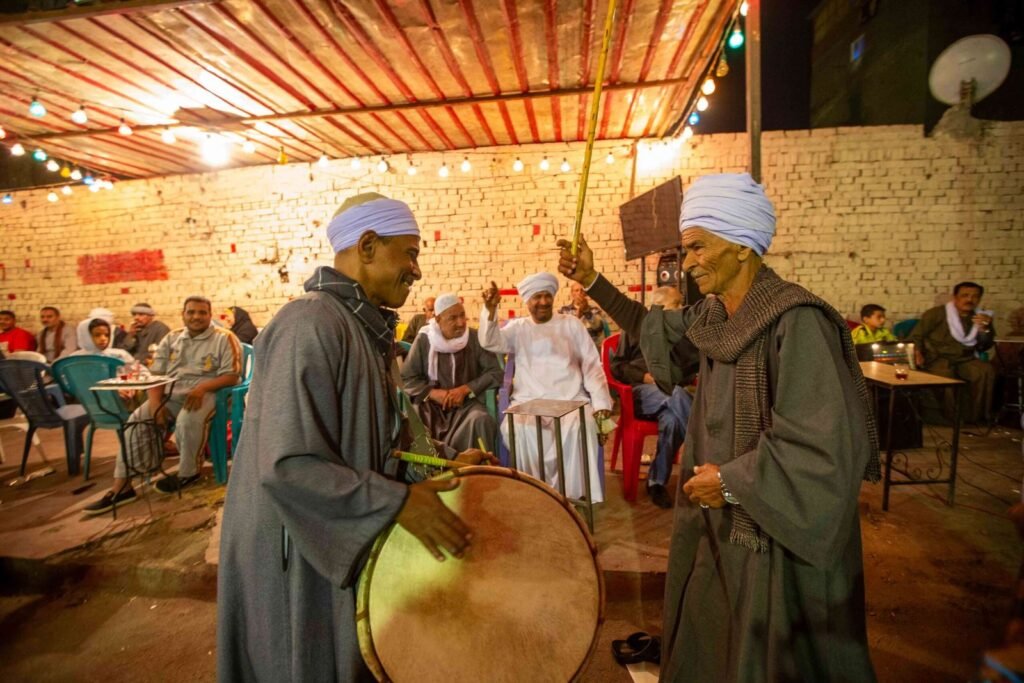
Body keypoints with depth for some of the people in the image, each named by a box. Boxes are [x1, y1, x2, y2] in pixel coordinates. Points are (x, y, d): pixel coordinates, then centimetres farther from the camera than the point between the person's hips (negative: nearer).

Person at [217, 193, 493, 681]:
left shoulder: (362, 327, 6)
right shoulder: (312, 323, -23)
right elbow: (288, 466, -29)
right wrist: (400, 503, -25)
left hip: (344, 547, 9)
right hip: (299, 559, -9)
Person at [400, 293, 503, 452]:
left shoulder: (476, 338, -1)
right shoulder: (423, 340, -1)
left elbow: (495, 373, -4)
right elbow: (406, 379, 2)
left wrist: (465, 389, -15)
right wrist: (434, 393, -14)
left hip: (467, 403, 0)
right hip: (431, 404, 0)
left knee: (481, 420, -32)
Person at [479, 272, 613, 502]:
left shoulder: (572, 324, 16)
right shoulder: (518, 328, 16)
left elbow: (592, 366, 10)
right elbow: (490, 342, -3)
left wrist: (601, 403, -5)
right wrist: (490, 310, -22)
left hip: (571, 400, 0)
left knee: (582, 426, -33)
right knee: (516, 429, -32)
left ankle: (575, 494, -16)